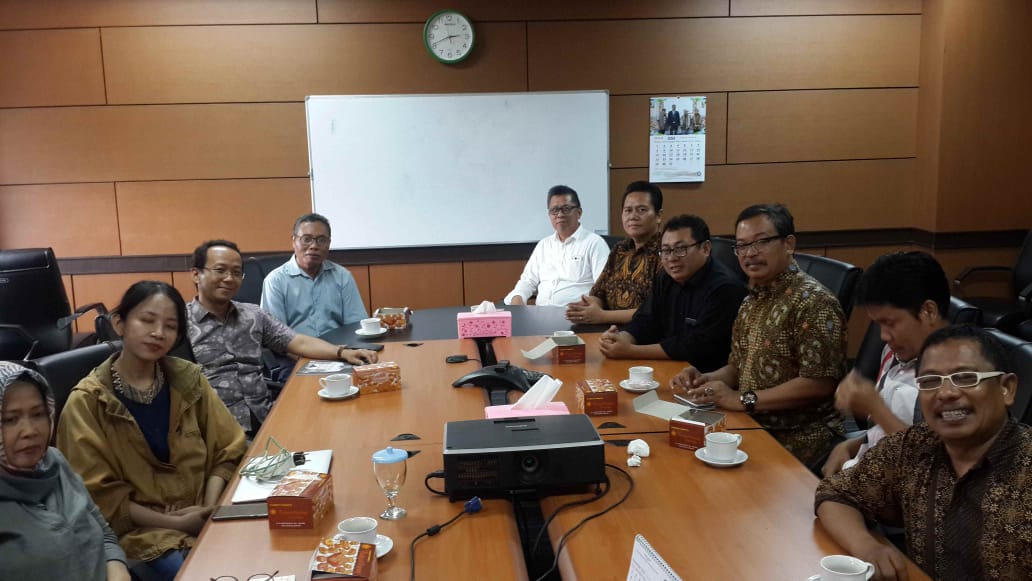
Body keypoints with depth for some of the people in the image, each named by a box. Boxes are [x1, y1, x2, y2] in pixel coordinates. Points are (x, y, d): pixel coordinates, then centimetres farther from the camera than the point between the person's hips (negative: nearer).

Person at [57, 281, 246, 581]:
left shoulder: (188, 380, 3)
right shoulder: (86, 403, -7)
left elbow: (226, 450, 7)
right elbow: (100, 496, -6)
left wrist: (210, 508, -9)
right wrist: (173, 523, -13)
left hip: (202, 516, 4)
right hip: (139, 527, -3)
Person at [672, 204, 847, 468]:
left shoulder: (813, 301, -16)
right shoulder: (752, 300, 11)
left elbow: (820, 383, -22)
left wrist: (742, 400, -21)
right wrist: (704, 379, -1)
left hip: (797, 438, -7)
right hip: (752, 427, 7)